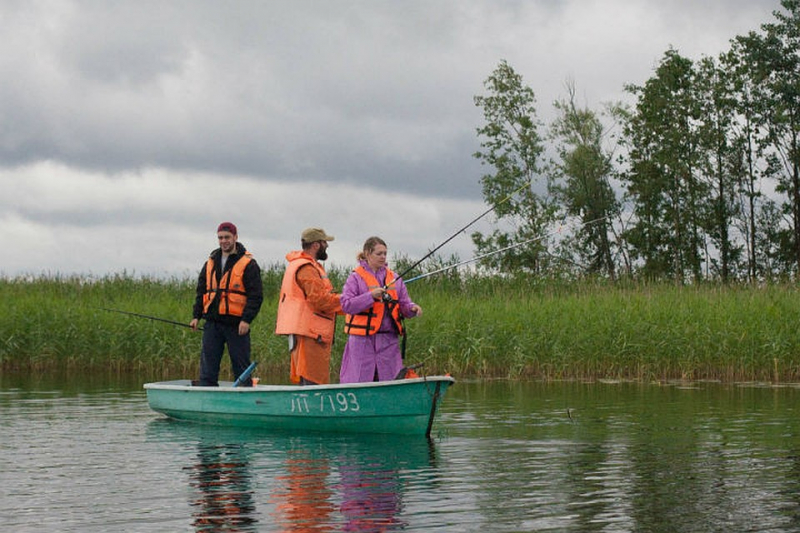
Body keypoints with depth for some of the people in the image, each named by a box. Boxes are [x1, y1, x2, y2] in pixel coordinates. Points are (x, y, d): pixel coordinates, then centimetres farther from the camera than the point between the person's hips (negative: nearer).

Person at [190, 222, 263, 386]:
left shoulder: (248, 264, -2)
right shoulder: (211, 263, 15)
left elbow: (256, 295, -7)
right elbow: (201, 291, 20)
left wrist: (246, 319, -16)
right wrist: (196, 315, 9)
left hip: (236, 325, -5)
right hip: (212, 323, 5)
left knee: (241, 369, 0)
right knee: (207, 367, 2)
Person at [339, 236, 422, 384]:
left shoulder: (393, 278, 14)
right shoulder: (356, 277, -1)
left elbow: (404, 304, 13)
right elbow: (346, 305, -11)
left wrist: (412, 308, -10)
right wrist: (371, 296, -21)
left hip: (388, 340, 4)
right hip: (362, 339, -4)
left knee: (390, 379, 2)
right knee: (359, 379, -3)